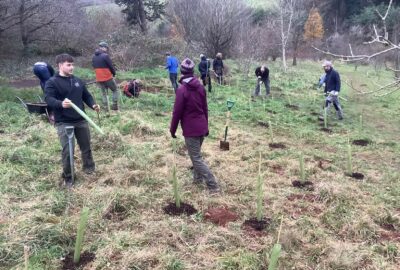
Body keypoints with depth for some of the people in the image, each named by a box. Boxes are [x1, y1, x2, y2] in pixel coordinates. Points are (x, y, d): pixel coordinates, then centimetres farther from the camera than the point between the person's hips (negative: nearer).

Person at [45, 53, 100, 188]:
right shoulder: (52, 82, -6)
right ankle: (67, 178, 13)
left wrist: (93, 105, -3)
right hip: (63, 123, -5)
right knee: (67, 150, -3)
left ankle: (89, 168, 39)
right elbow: (48, 99, -18)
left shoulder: (78, 81, 11)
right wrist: (61, 104, -39)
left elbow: (86, 96, 17)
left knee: (86, 146, 17)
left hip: (81, 120, 5)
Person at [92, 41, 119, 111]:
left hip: (99, 79, 6)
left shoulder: (94, 57, 7)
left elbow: (94, 66, 14)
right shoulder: (105, 56, -15)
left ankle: (106, 108, 11)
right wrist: (114, 73, 6)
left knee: (104, 93, 14)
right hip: (108, 78, -6)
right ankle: (114, 106, 4)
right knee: (115, 90, 11)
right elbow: (111, 66, -11)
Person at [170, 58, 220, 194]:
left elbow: (177, 112, -14)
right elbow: (205, 108, 11)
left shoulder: (181, 90, -18)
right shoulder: (200, 87, 3)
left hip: (190, 129, -7)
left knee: (196, 159, -1)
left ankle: (213, 186, -3)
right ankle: (197, 178, 35)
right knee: (197, 154, 24)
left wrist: (172, 129, -2)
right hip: (201, 127, 7)